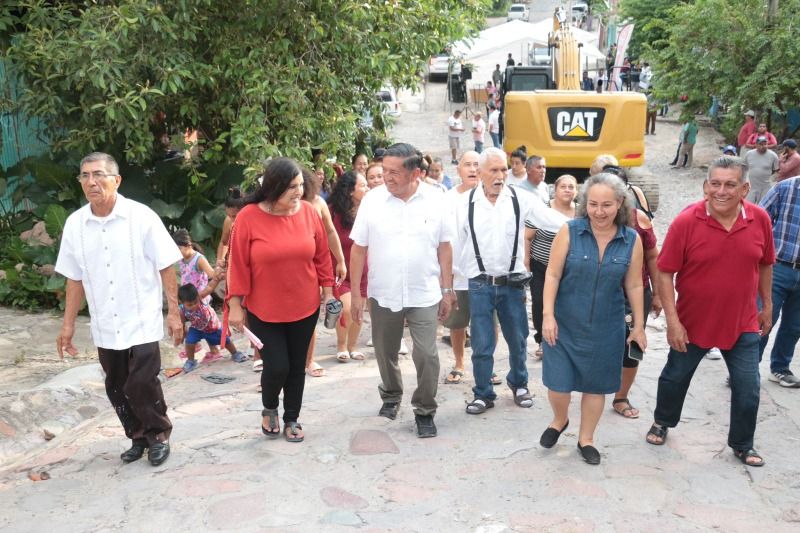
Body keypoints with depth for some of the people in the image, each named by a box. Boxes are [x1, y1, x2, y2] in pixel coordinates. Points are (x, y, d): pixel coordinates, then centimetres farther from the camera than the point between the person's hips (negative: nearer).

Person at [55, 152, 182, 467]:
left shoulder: (141, 217, -11)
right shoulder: (74, 224, 1)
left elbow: (166, 268, -7)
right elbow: (75, 279, 8)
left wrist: (174, 312, -10)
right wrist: (68, 324, 8)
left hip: (142, 323, -4)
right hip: (105, 327, 4)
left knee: (141, 386, -5)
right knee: (117, 390, 12)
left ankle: (159, 436, 19)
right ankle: (138, 438, 32)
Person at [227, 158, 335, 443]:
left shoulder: (309, 212, -5)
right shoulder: (249, 216, -13)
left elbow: (322, 256, 4)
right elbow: (238, 264, -9)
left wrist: (328, 291, 5)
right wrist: (235, 304, -7)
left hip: (305, 309, 3)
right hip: (264, 312, -3)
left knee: (297, 367, 12)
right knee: (277, 367, -2)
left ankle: (292, 419, 31)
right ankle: (269, 409, 29)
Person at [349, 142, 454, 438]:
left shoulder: (435, 199, -7)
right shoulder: (372, 200, -8)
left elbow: (444, 248, 1)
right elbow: (358, 249, -2)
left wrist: (447, 290, 0)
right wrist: (355, 293, -3)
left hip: (424, 295, -1)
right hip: (382, 294, 1)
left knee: (426, 355, -2)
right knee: (386, 353, 17)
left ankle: (425, 410, 17)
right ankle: (391, 397, 41)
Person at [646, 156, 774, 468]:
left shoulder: (759, 219, -9)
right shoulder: (686, 222, -19)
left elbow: (765, 265, 8)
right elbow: (665, 272, -15)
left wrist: (767, 306, 14)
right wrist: (672, 321, -17)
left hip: (742, 324, 2)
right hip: (693, 322, -2)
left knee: (748, 389, 8)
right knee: (675, 378, 17)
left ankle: (742, 445, 31)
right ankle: (662, 422, 44)